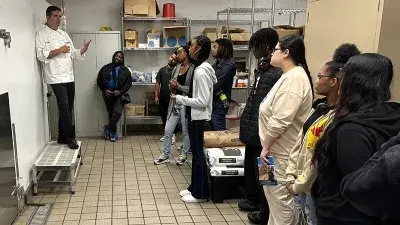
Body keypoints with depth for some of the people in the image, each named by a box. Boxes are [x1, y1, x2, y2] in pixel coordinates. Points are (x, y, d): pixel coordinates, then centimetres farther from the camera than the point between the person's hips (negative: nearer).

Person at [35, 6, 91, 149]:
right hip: (56, 77, -7)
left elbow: (73, 53, 17)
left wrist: (83, 50, -1)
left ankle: (62, 137, 20)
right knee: (64, 106, -11)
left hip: (69, 77, 7)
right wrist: (58, 51, -17)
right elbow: (41, 55, -11)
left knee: (68, 108, 8)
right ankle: (71, 138, -3)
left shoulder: (64, 34, 19)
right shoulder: (42, 34, -1)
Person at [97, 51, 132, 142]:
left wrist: (120, 91, -11)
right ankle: (113, 133, 20)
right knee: (111, 114, 8)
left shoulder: (125, 70, 3)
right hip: (108, 95, 1)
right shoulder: (105, 68, 4)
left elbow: (129, 83, 1)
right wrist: (104, 90, -7)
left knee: (117, 113, -15)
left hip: (119, 96, -1)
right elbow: (99, 80, 7)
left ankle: (108, 129, 6)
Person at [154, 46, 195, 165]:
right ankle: (165, 155, 21)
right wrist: (172, 86, -3)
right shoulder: (176, 68, 10)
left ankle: (184, 155, 26)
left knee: (186, 131, 9)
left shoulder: (193, 69, -12)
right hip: (175, 103, 7)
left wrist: (178, 86, -16)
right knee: (167, 131, 8)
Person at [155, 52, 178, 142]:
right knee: (163, 116, 11)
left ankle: (173, 135, 12)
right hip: (162, 98, 4)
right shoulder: (162, 70, 8)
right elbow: (157, 83, 8)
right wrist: (156, 96, 2)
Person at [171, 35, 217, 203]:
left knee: (198, 154, 0)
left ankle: (200, 193, 11)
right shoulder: (204, 68, 8)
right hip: (195, 116, 10)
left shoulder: (201, 72, -21)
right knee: (196, 153, 16)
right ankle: (194, 187, 28)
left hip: (198, 117, -10)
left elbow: (202, 101, -24)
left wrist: (180, 99, -15)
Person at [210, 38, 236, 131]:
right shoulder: (216, 64, 15)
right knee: (212, 133, 14)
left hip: (218, 106, -8)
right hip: (212, 104, 8)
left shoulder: (228, 66, -12)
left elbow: (216, 86, -18)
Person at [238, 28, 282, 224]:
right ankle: (253, 200, 41)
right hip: (252, 129, 10)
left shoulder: (278, 72, -20)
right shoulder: (261, 69, 11)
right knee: (250, 166, 22)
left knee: (261, 171, 4)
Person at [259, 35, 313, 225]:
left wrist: (266, 146, -17)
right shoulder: (290, 75, 12)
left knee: (280, 197, 3)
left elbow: (280, 120, -27)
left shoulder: (294, 77, -22)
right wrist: (267, 145, 18)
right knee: (277, 196, 20)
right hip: (279, 148, 10)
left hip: (282, 151, -10)